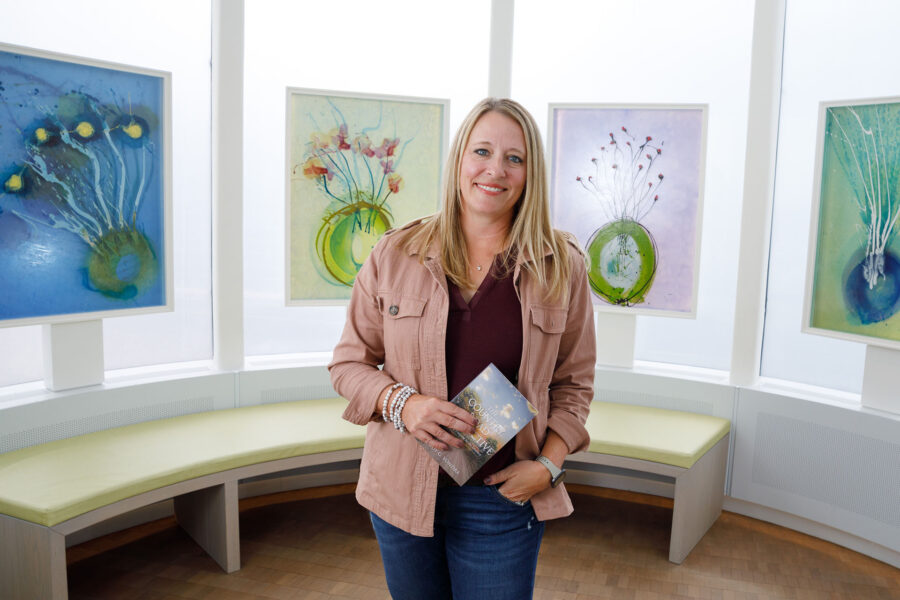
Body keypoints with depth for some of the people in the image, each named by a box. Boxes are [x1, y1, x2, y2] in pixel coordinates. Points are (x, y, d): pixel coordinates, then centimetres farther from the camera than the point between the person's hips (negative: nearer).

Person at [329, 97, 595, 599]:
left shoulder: (561, 267, -3)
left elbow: (574, 383, 5)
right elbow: (350, 362, 3)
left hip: (502, 499, -1)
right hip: (403, 489, 2)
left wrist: (549, 464, -8)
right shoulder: (395, 255, -3)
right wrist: (401, 402, -15)